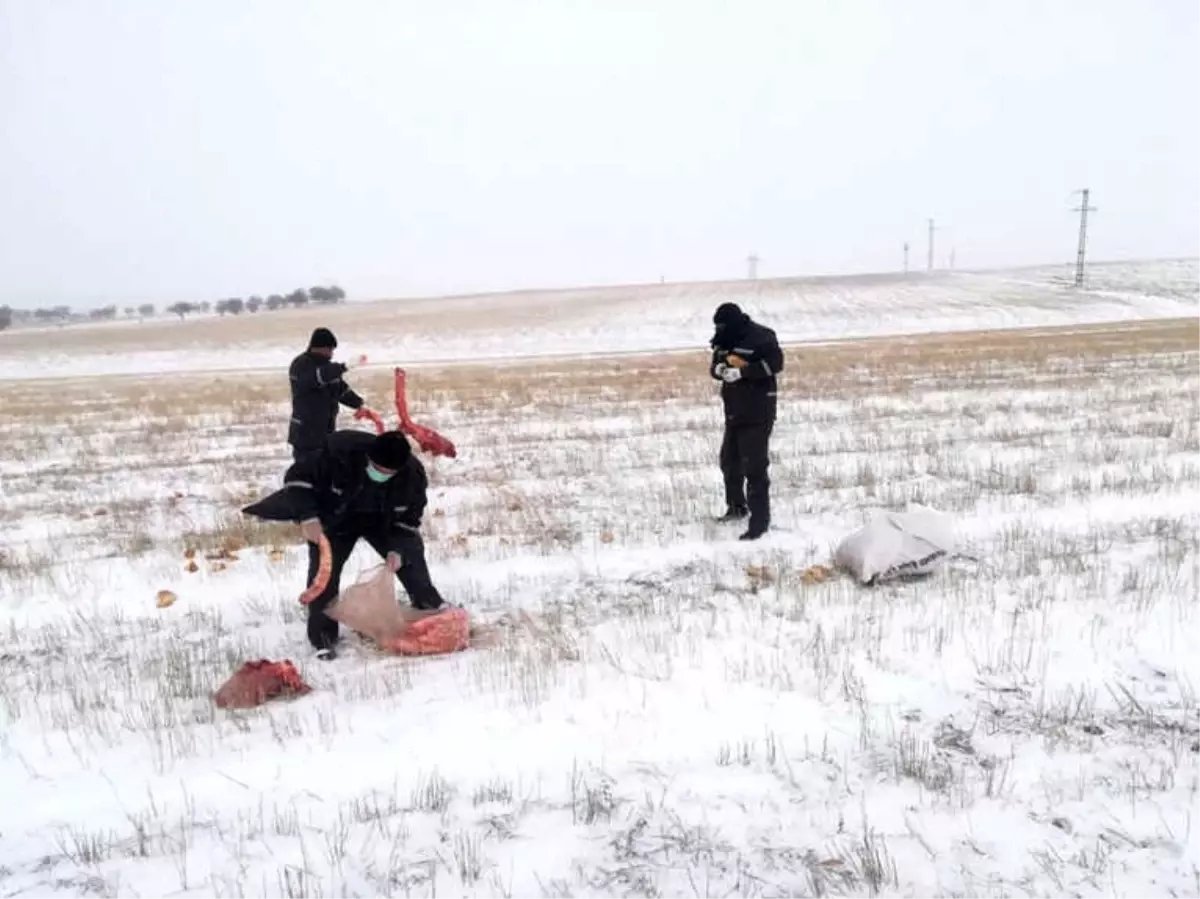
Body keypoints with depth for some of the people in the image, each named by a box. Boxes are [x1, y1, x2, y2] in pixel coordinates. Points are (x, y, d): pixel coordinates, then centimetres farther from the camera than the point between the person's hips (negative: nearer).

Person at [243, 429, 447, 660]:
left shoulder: (413, 474, -30)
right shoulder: (340, 449, -38)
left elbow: (409, 519, -13)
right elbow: (298, 475, -25)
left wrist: (398, 549, -27)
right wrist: (308, 516, -35)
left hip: (382, 519, 2)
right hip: (335, 516, -2)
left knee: (410, 555, -1)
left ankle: (431, 607, 20)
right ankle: (323, 636, 0)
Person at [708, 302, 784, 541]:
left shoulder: (761, 337, -13)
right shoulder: (725, 340, 10)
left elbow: (774, 363, -22)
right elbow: (714, 366, 14)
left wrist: (741, 372, -25)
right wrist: (721, 368, -11)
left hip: (757, 413, -9)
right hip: (734, 412, 9)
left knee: (755, 467, -11)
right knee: (729, 460, 20)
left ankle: (759, 521, -5)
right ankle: (737, 507, 40)